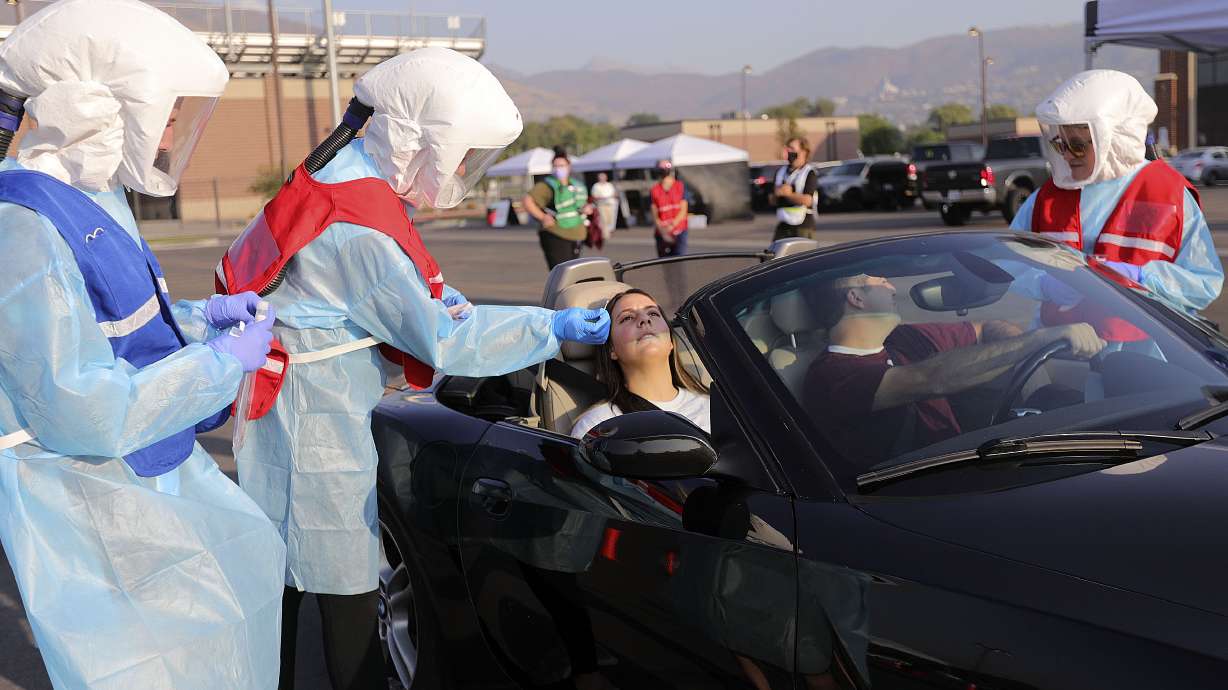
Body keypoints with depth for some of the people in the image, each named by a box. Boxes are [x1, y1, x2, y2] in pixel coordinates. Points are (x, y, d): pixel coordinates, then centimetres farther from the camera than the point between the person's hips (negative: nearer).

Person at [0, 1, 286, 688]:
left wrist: (201, 317, 4)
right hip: (90, 502, -10)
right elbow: (85, 414, -28)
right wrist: (225, 361, -19)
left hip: (154, 472, 10)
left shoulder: (99, 198, 4)